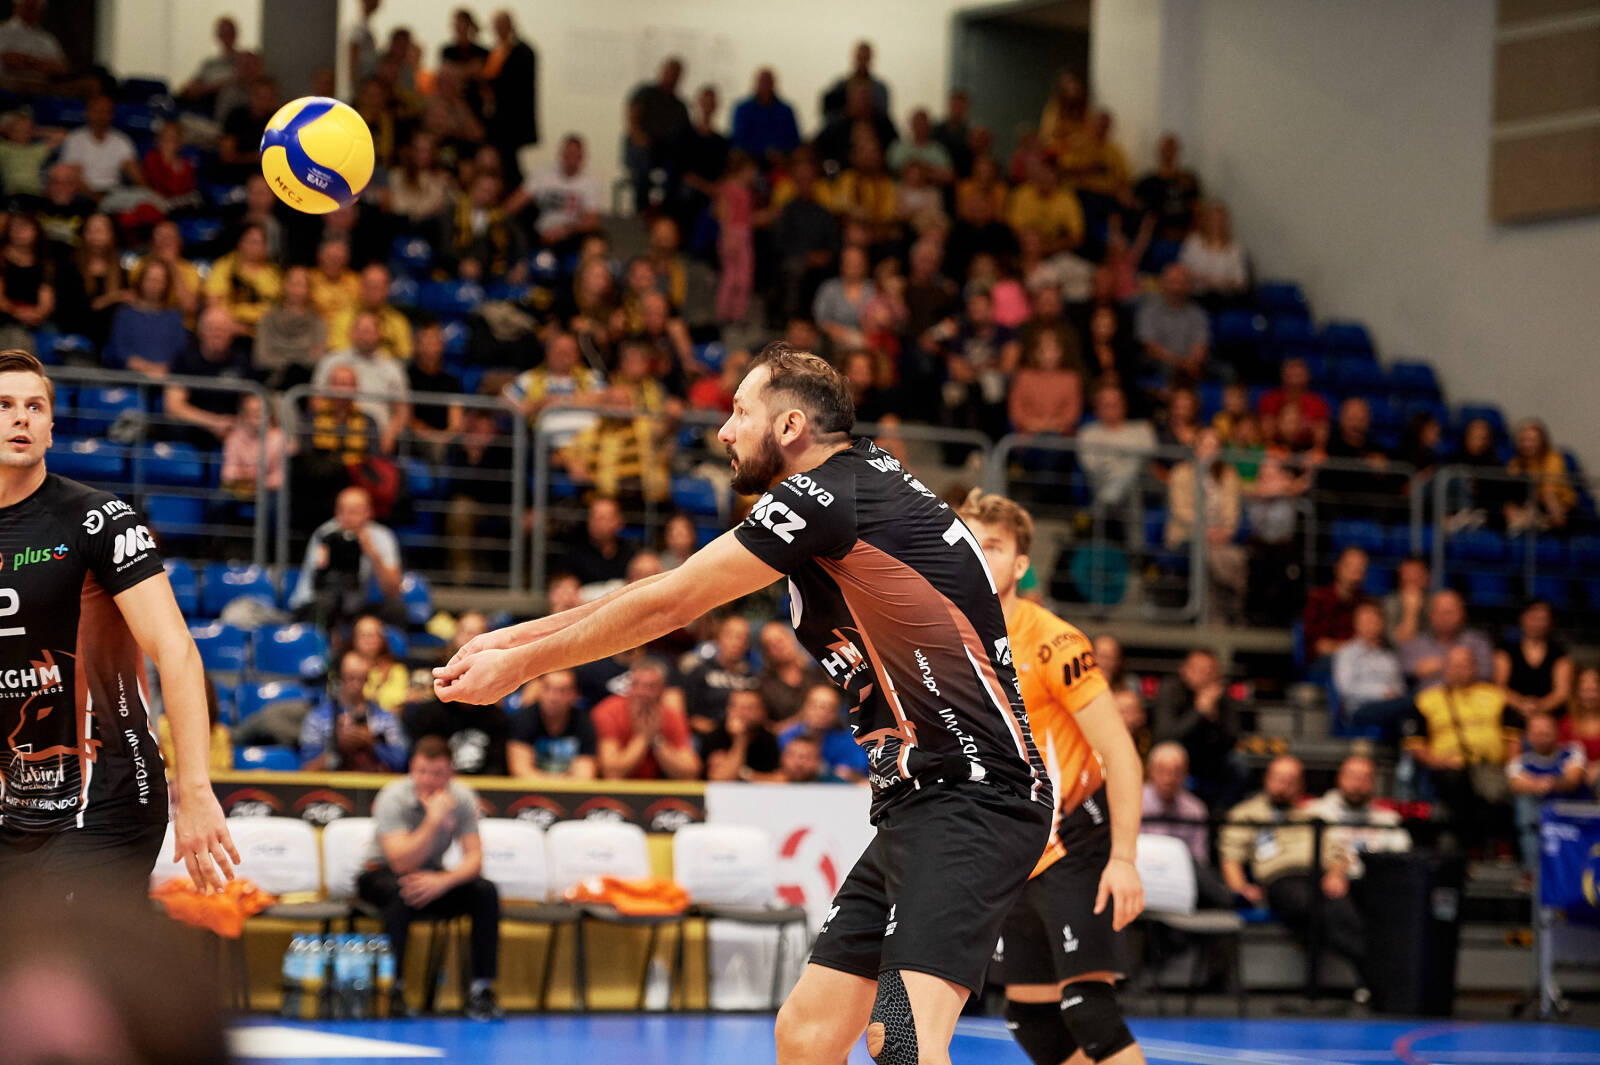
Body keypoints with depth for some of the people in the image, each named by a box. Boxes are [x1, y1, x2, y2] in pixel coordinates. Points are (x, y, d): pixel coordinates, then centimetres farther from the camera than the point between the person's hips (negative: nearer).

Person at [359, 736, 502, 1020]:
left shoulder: (461, 797, -11)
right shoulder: (394, 798, -23)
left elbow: (474, 859, -16)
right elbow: (402, 863, -33)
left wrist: (443, 881, -36)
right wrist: (434, 820, -40)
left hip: (432, 875, 4)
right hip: (382, 873, -4)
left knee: (485, 892, -23)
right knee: (401, 893, -39)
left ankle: (482, 989, -18)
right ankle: (393, 990, -31)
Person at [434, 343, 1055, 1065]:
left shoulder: (829, 492, -12)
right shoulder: (860, 480, 16)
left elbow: (666, 606, -6)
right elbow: (673, 594, 21)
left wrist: (518, 665, 6)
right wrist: (517, 636, 21)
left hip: (971, 795, -10)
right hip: (916, 797, 10)